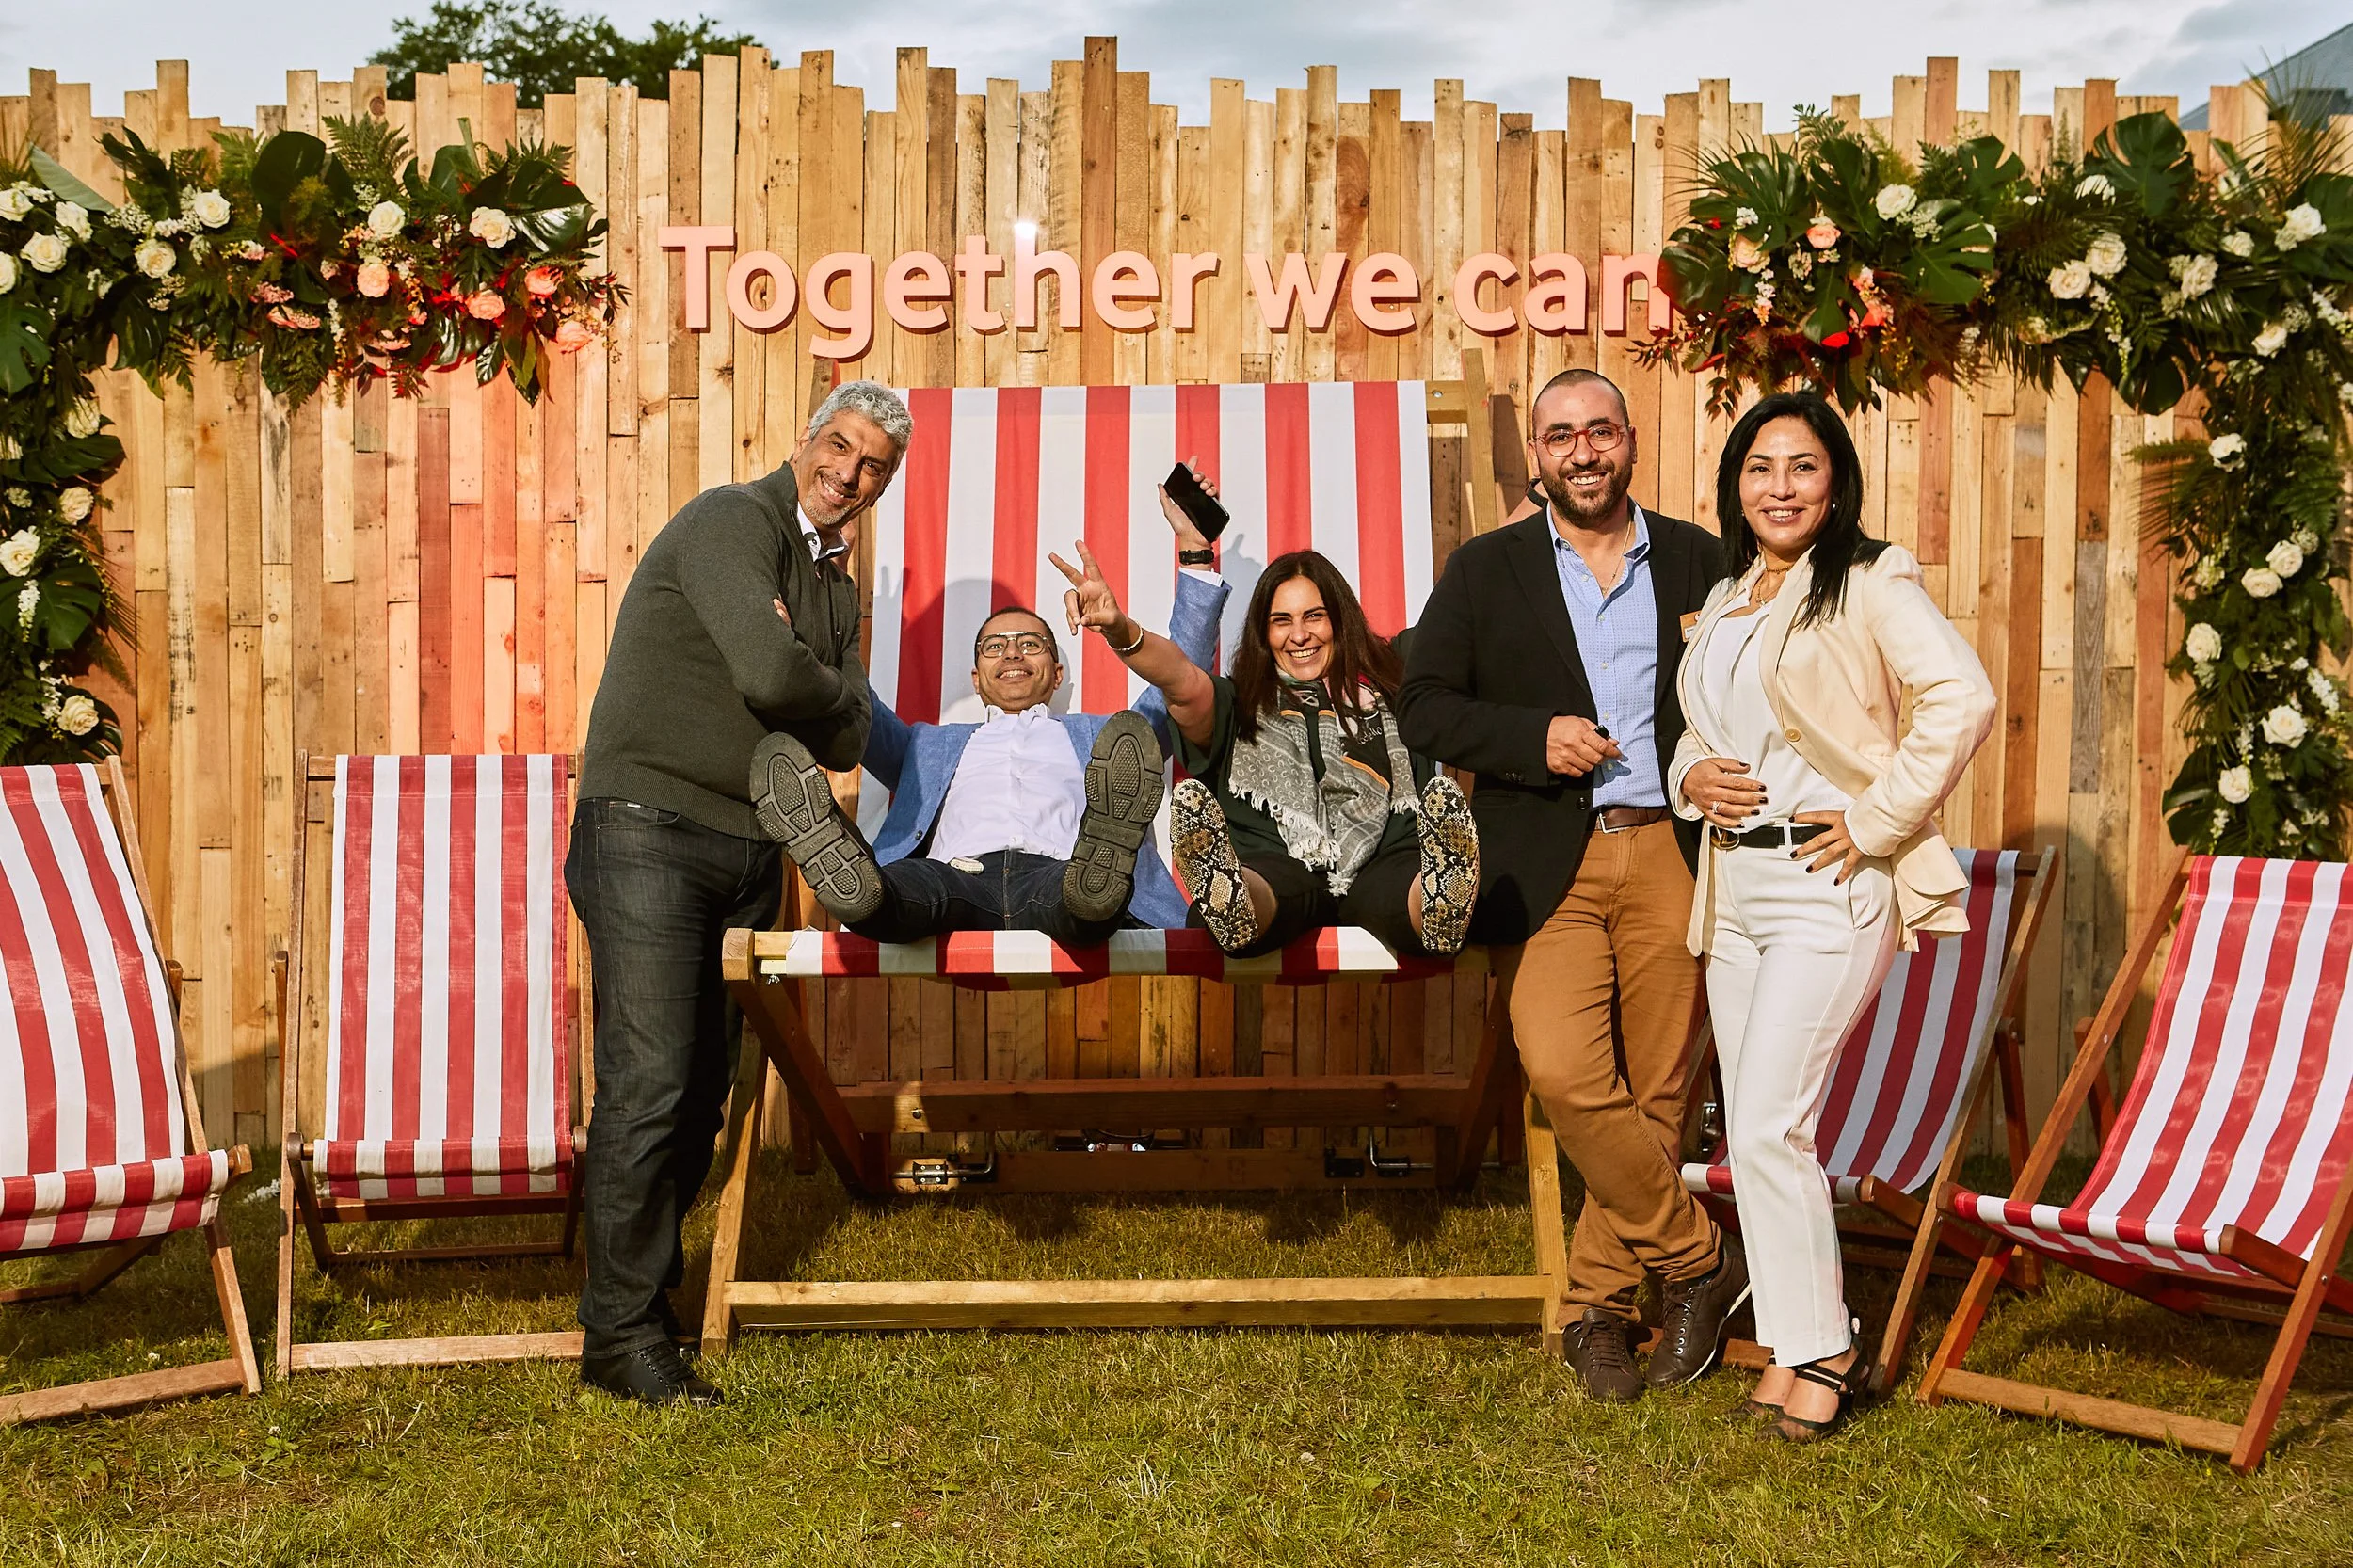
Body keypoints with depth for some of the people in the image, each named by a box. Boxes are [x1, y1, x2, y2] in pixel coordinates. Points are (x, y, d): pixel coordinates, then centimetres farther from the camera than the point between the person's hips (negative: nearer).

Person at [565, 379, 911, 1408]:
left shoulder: (836, 586, 19)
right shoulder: (732, 522, -8)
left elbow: (847, 738, 11)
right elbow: (770, 677, -22)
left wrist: (808, 685, -7)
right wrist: (829, 686, -1)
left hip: (752, 855, 8)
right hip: (651, 829, -8)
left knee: (703, 1090, 9)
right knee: (649, 1085, -10)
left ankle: (644, 1278, 21)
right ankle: (623, 1335, -5)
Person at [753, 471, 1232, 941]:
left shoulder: (1097, 737, 38)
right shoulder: (931, 745, 42)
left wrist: (1194, 549, 30)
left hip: (1057, 877, -1)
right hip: (958, 881, 2)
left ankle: (1095, 884, -64)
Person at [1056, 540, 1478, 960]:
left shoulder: (1388, 697, 28)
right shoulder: (1240, 708, 21)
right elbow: (1184, 682, -1)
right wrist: (1121, 632, -21)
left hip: (1378, 869, 1)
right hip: (1276, 872, 0)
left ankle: (1438, 905, -69)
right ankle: (1233, 906, -70)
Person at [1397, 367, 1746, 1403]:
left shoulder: (1695, 560, 13)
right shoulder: (1486, 570, 9)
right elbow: (1423, 708, 4)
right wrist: (1535, 736, -11)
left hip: (1668, 856, 2)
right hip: (1547, 864, -1)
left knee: (1654, 1089, 3)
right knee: (1564, 1071, -17)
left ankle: (1597, 1306, 18)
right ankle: (1697, 1261, 3)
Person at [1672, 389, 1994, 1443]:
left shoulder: (1872, 584, -6)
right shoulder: (1726, 598, 17)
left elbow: (1961, 700, -18)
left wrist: (1876, 820, -17)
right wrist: (1692, 776, 4)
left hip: (1831, 884, -8)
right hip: (1736, 882, 8)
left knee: (1768, 1124, -12)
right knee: (1755, 1129, 8)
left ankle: (1816, 1353, 3)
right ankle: (1803, 1344, 19)